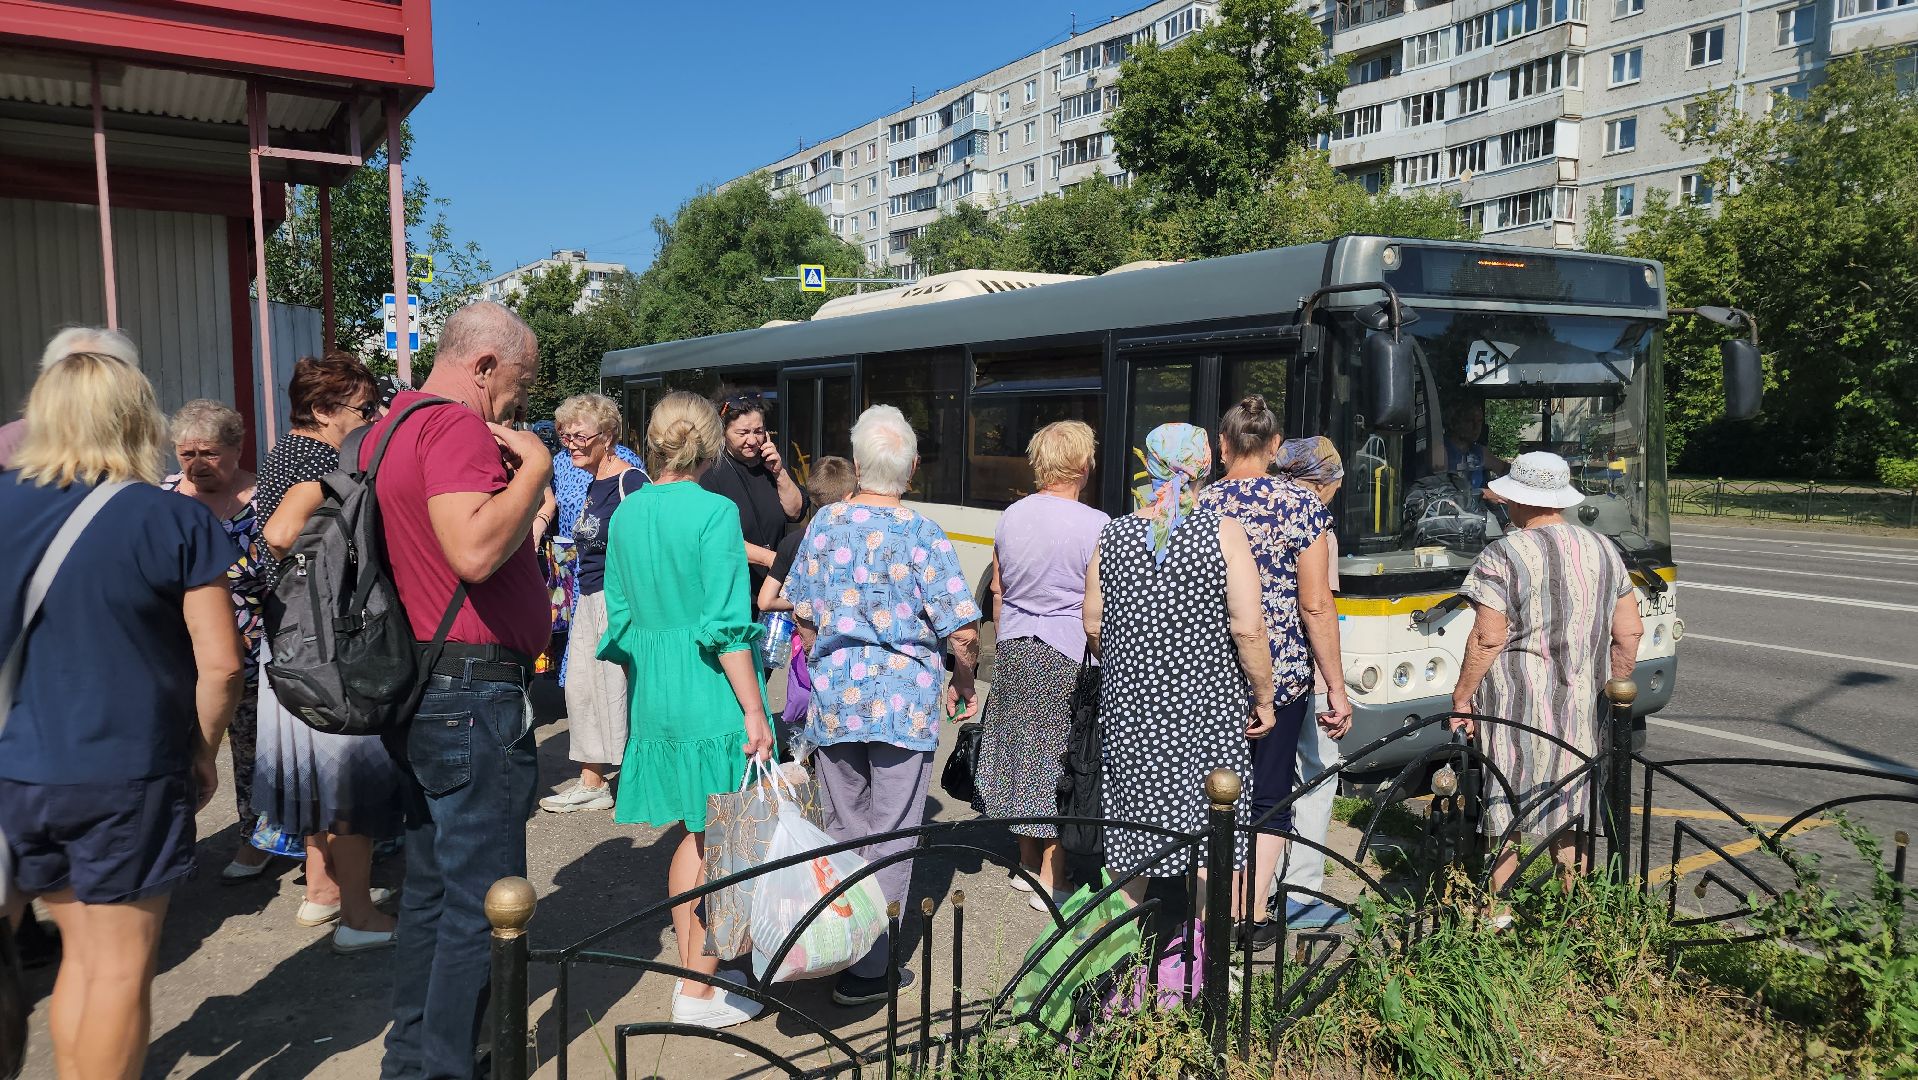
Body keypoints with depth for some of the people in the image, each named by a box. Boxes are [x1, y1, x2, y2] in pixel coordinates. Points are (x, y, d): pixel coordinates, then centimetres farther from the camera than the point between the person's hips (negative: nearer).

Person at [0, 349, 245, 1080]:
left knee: (82, 954, 20)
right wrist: (203, 751, 2)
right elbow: (219, 662, -13)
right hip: (128, 772, -5)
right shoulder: (175, 519, -11)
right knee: (122, 966, 7)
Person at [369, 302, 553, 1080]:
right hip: (473, 692, -11)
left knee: (431, 888, 21)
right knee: (482, 901, 0)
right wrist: (536, 467, -18)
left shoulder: (390, 424, 15)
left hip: (418, 688, 11)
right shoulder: (457, 425, -17)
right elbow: (475, 550, -32)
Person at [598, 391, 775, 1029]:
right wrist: (755, 712, -13)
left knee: (695, 834, 18)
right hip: (713, 695, -7)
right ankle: (699, 992, 12)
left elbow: (620, 616, 12)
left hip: (653, 694, 7)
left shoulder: (626, 514, 6)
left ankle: (692, 969, 28)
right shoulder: (714, 512, -14)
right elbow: (728, 625, -17)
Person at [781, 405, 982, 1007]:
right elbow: (962, 633, -13)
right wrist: (964, 686, 5)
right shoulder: (923, 536, -11)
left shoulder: (825, 524, 1)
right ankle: (866, 969, 12)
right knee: (891, 839, 7)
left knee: (843, 832, 17)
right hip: (904, 705, -4)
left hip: (833, 701, 4)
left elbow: (803, 616, 10)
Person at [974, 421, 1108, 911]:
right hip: (1068, 655, -5)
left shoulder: (1011, 517, 4)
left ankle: (1028, 862, 27)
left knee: (1021, 750, 15)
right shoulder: (1094, 525, -13)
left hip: (1015, 649, 6)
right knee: (1063, 760, 2)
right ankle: (1052, 879, 8)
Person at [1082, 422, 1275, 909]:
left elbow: (1093, 626, 6)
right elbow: (1248, 629, -14)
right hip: (1208, 705, -3)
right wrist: (1263, 698, -2)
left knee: (1130, 825, 15)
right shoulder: (1223, 532, -10)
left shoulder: (1112, 535, 0)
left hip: (1130, 704, 3)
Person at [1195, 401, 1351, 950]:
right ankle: (1254, 920, 17)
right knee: (1269, 796, 12)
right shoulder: (1303, 504, -7)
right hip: (1283, 672, -1)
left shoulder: (1197, 506, -2)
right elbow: (1316, 607, -8)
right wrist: (1336, 687, 0)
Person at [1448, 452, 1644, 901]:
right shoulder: (1604, 550, 7)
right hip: (1583, 708, 6)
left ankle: (1497, 908, 11)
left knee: (1505, 812, 5)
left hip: (1517, 704, -5)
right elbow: (1629, 632, 9)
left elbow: (1488, 639, -16)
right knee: (1571, 809, 17)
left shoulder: (1502, 556, -13)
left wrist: (1461, 697, -6)